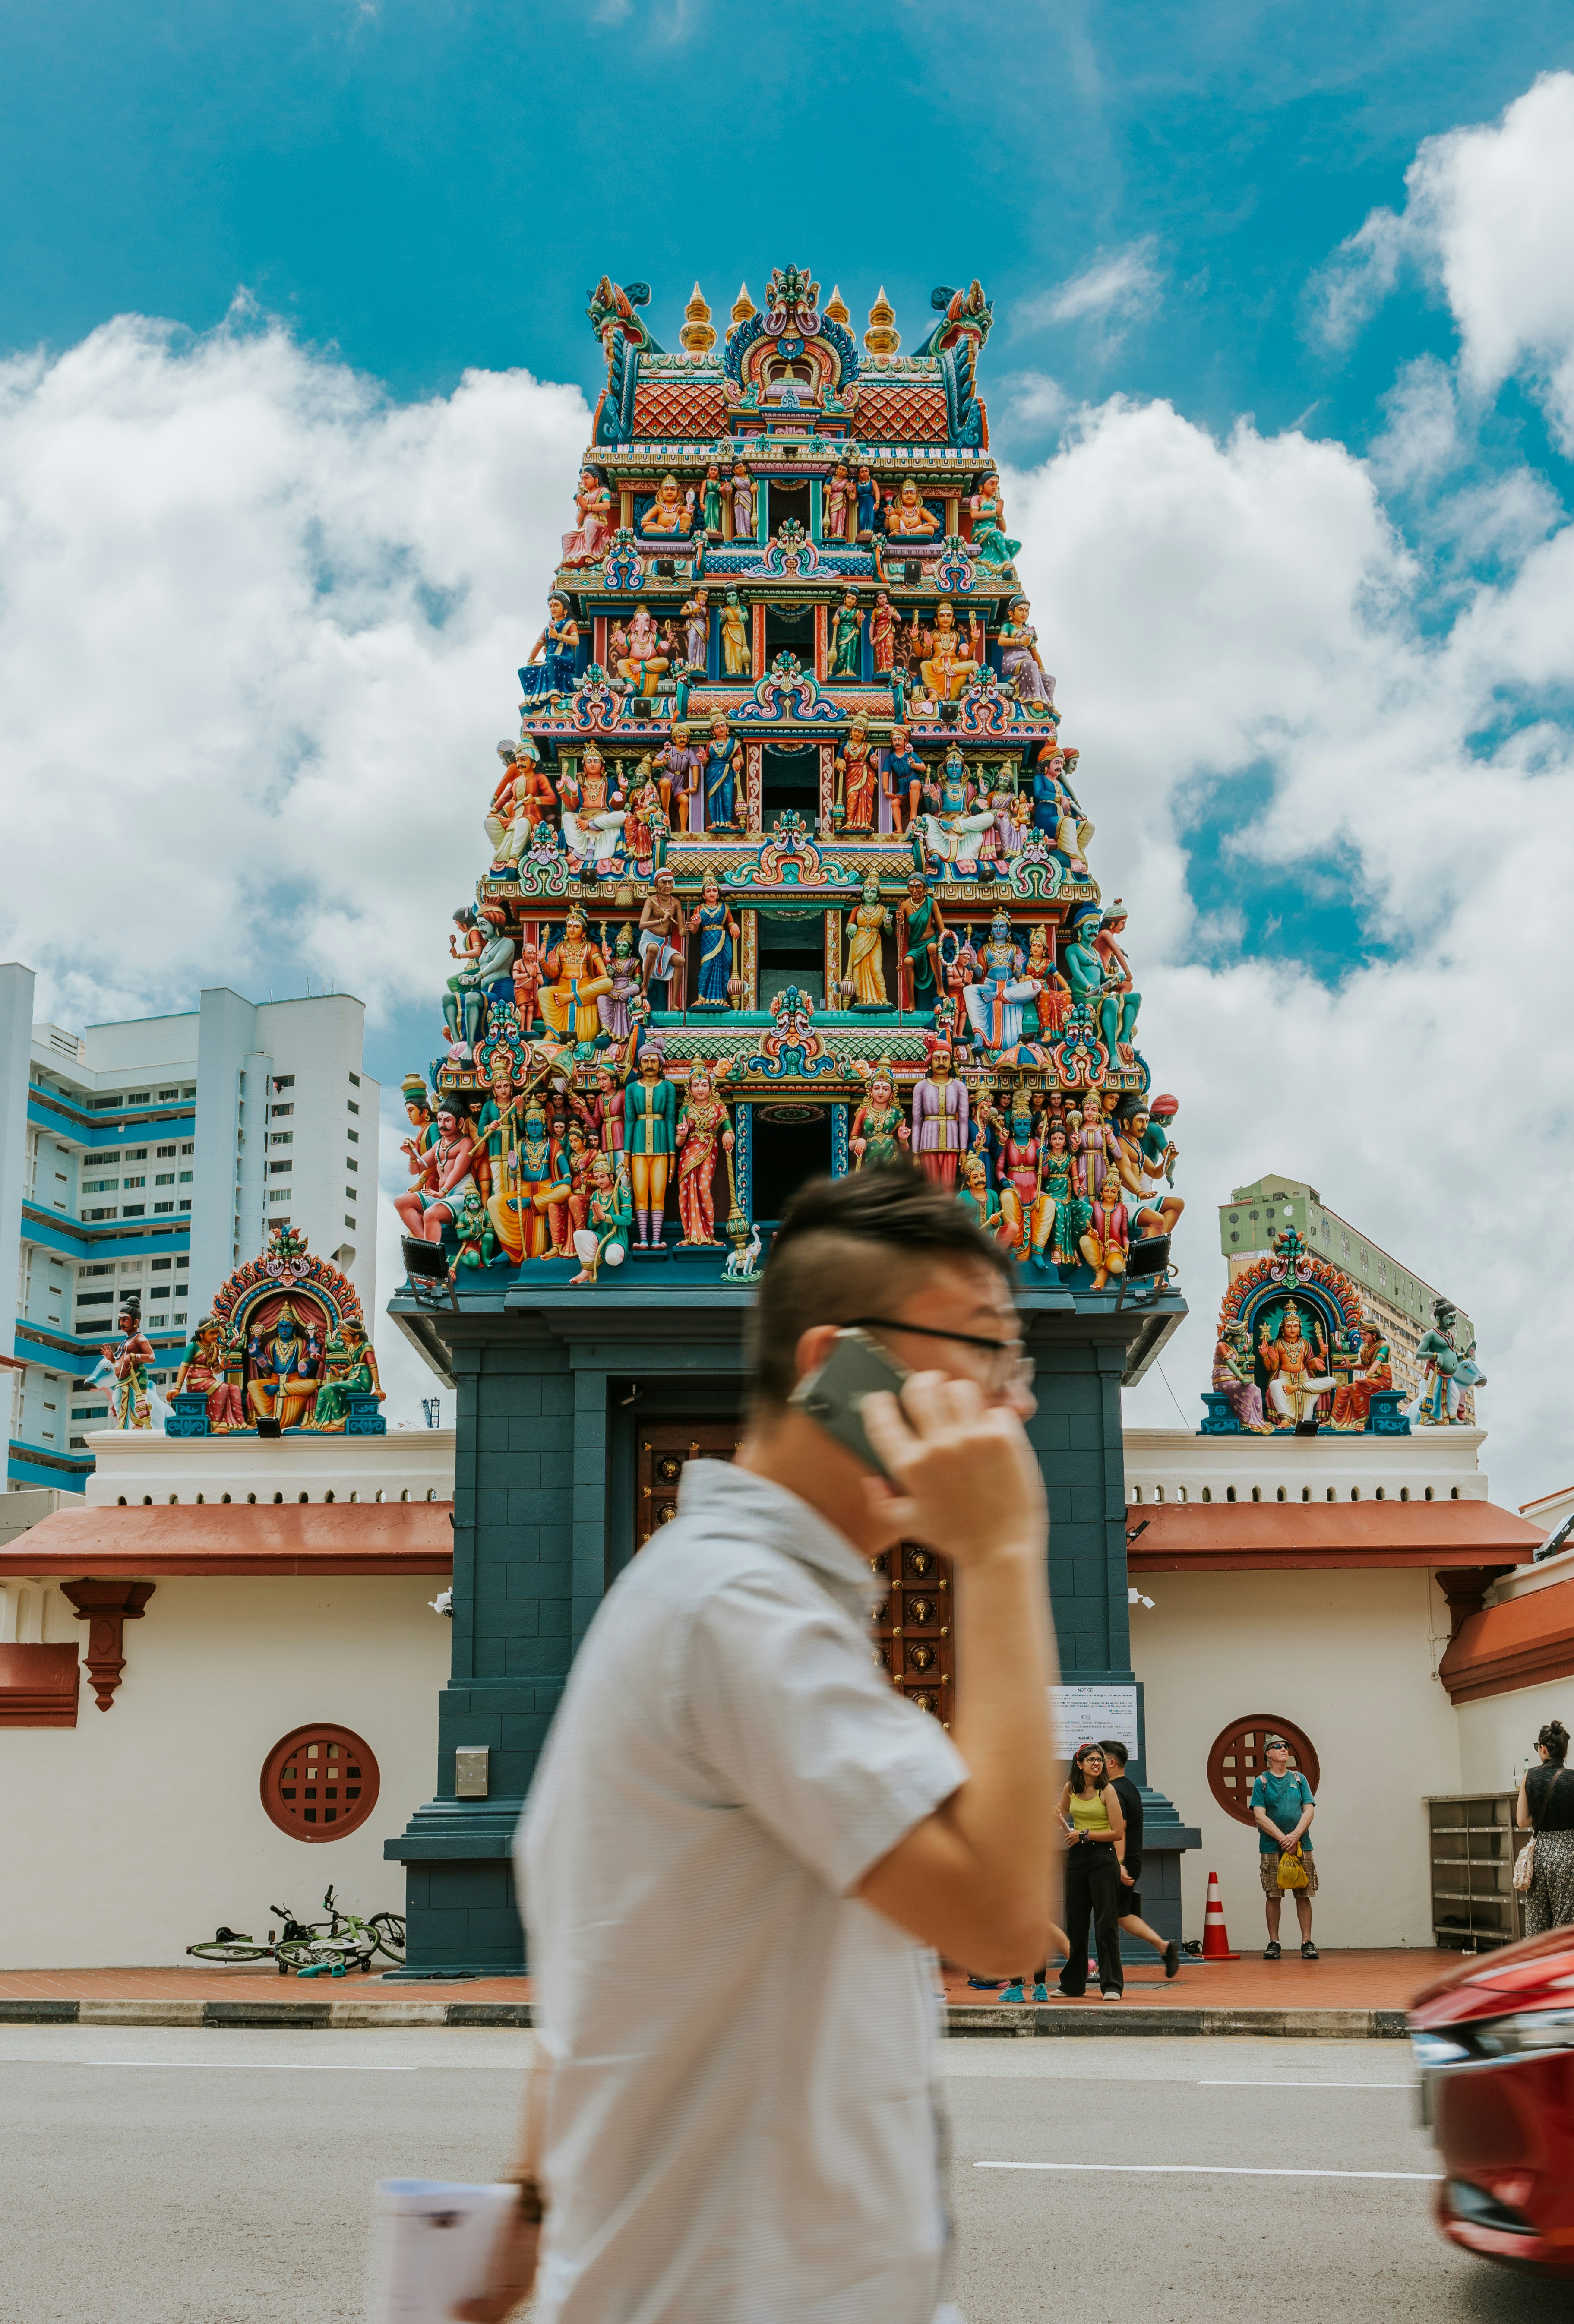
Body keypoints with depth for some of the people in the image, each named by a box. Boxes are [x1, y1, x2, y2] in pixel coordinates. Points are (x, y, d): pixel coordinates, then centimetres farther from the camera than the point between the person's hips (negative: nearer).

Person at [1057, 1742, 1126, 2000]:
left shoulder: (1107, 1790, -8)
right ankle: (1073, 1984, 20)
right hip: (1076, 1858, 5)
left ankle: (1112, 1985, 0)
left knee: (1105, 1924, -6)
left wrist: (1085, 1835, -14)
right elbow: (1061, 1816, 25)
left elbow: (1118, 1833, -13)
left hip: (1103, 1858, -5)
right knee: (1075, 1923, 11)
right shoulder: (1071, 1788, 6)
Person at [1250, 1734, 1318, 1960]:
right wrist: (1283, 1839, -14)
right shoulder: (1262, 1782, 3)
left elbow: (1309, 1811, 3)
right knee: (1273, 1896, 0)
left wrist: (1295, 1836, -13)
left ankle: (1307, 1942, 3)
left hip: (1300, 1846, 2)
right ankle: (1273, 1943, 7)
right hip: (1271, 1847, -1)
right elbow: (1260, 1816, -5)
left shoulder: (1299, 1779, 10)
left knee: (1304, 1896, -1)